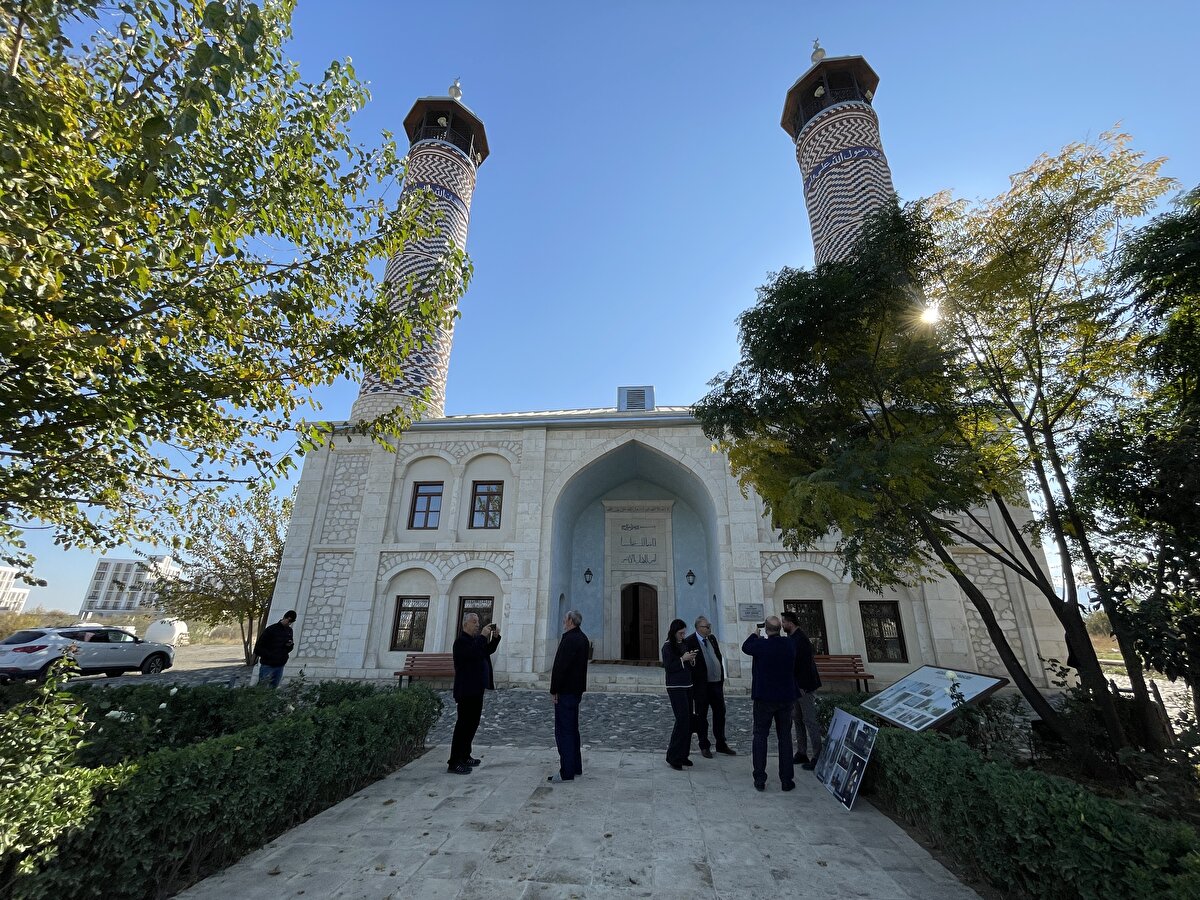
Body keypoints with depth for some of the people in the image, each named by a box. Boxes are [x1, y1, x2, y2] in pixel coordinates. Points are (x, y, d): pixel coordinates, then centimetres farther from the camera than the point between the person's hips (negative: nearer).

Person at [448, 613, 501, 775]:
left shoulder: (475, 639, 17)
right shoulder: (461, 640, -14)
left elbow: (488, 651, 17)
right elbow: (474, 653, -30)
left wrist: (495, 637, 4)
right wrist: (483, 636, -24)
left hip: (476, 689, 10)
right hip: (466, 690, -10)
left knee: (472, 724, 16)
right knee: (464, 724, -7)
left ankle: (464, 756, 26)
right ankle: (454, 763, -1)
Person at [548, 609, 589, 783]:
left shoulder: (569, 639, -20)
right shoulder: (583, 638, 11)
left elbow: (560, 666, -22)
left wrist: (554, 690, -16)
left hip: (565, 691, -10)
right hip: (576, 690, 10)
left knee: (564, 731, -2)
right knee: (572, 730, 18)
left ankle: (567, 772, 4)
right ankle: (576, 768, 26)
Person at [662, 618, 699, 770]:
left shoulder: (684, 645, 12)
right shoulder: (667, 647, -9)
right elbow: (668, 667, -15)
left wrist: (692, 659, -4)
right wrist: (683, 659, -20)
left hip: (687, 686, 7)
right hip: (675, 687, -7)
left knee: (688, 721, 8)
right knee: (682, 720, -11)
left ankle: (683, 755, 18)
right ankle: (672, 757, -1)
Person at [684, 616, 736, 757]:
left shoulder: (712, 638, 6)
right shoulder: (690, 642, -15)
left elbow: (719, 658, 14)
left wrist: (722, 679, 12)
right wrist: (692, 685, -15)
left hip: (716, 682, 7)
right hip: (701, 685, -6)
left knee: (720, 713, 16)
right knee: (701, 716, 8)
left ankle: (721, 744, 32)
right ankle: (704, 747, 23)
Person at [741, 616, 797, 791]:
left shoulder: (761, 645, -18)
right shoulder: (789, 645, -5)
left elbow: (745, 647, 2)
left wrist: (754, 635, 21)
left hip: (764, 698, -3)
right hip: (786, 698, 3)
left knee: (760, 736, 7)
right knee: (785, 737, 13)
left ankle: (760, 780, 9)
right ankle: (787, 780, 17)